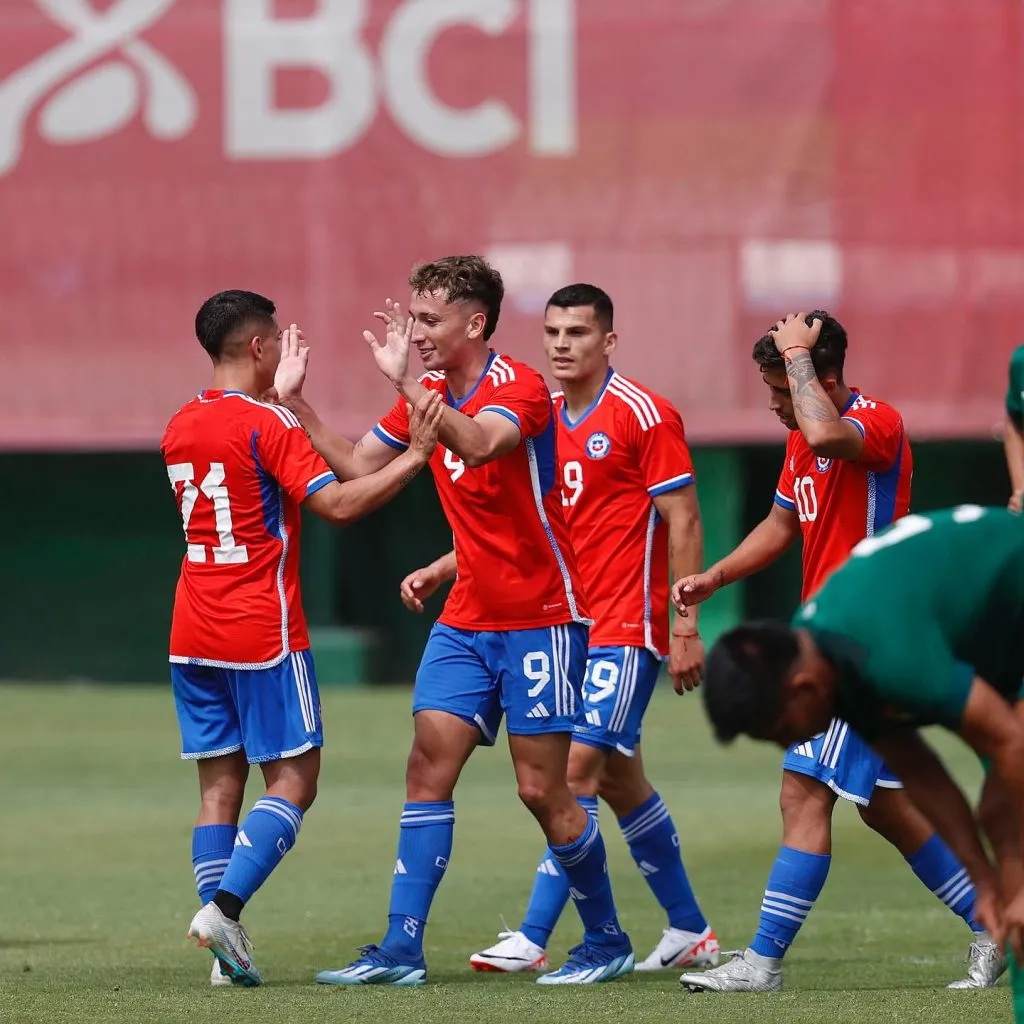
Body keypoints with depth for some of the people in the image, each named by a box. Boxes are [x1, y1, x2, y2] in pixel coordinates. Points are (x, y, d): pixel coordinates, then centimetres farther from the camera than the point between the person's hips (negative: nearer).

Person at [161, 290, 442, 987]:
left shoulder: (179, 428, 11)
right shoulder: (269, 425, -12)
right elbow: (337, 504, -20)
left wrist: (286, 399, 33)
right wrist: (415, 457, -17)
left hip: (193, 635, 7)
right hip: (264, 634, -7)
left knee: (220, 785, 7)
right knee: (294, 780, 0)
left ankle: (227, 954, 2)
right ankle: (224, 908, -17)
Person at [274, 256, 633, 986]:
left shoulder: (519, 386, -16)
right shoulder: (428, 395, 7)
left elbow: (479, 445, -37)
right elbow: (356, 469, 14)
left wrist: (404, 381, -40)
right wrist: (298, 405, 4)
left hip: (540, 619, -7)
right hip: (466, 619, 7)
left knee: (543, 789, -4)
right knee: (428, 767, -4)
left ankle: (608, 942, 13)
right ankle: (402, 949, -5)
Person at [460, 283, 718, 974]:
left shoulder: (644, 415, -9)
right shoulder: (546, 420, 12)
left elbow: (683, 521, -11)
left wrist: (686, 628, -15)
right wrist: (438, 571, 9)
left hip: (626, 629, -8)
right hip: (570, 625, 8)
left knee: (580, 767, -14)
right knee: (619, 780, 12)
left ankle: (534, 939, -17)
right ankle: (690, 930, 22)